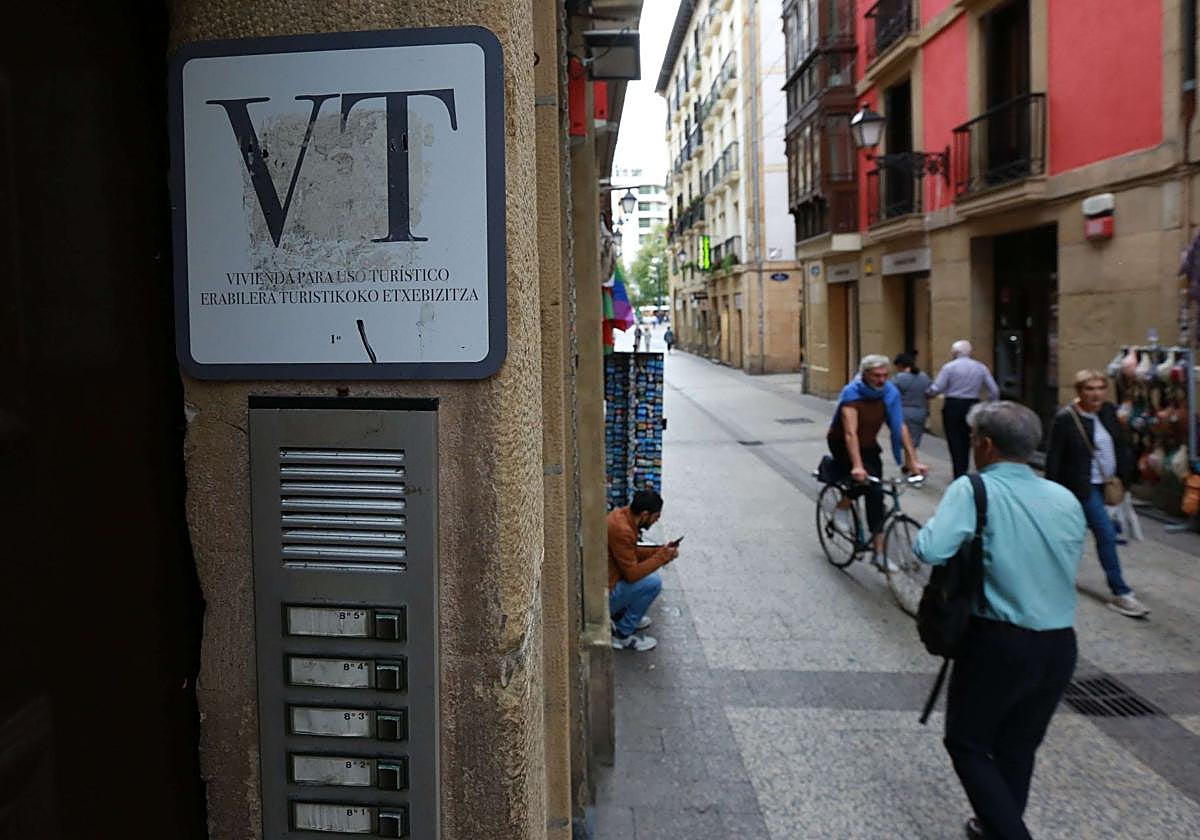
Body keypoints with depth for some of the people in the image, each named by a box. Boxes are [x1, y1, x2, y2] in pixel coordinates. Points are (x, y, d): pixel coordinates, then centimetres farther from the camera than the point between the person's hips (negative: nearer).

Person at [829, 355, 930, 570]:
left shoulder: (890, 392, -14)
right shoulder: (852, 393, -27)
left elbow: (901, 427, -14)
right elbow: (850, 433, -36)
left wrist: (913, 461, -22)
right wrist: (857, 466, -47)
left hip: (868, 446, 4)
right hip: (842, 445, -4)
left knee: (876, 494, -5)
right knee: (863, 477, -31)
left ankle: (879, 552, 0)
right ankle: (842, 507, -2)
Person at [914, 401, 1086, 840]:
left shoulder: (973, 490, -14)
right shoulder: (1066, 499, 4)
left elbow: (931, 551, -26)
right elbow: (1069, 566, 13)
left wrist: (934, 523, -5)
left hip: (998, 643, -6)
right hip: (1060, 645, 6)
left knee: (967, 743, 12)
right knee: (1018, 746, 22)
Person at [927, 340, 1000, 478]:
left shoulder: (949, 367, -7)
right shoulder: (981, 367, 5)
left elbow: (936, 388, -11)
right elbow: (994, 390, 4)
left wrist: (926, 394, 9)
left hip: (953, 406, -4)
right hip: (972, 406, 4)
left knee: (955, 442, 2)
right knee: (965, 442, 17)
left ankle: (959, 476, 1)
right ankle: (963, 474, 25)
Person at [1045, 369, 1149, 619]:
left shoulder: (1109, 411, 0)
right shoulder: (1066, 419, -18)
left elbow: (1122, 445, 10)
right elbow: (1053, 457, -15)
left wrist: (1123, 476, 4)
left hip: (1105, 484, 7)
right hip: (1083, 486, -7)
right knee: (1106, 535, -9)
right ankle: (1120, 593, -2)